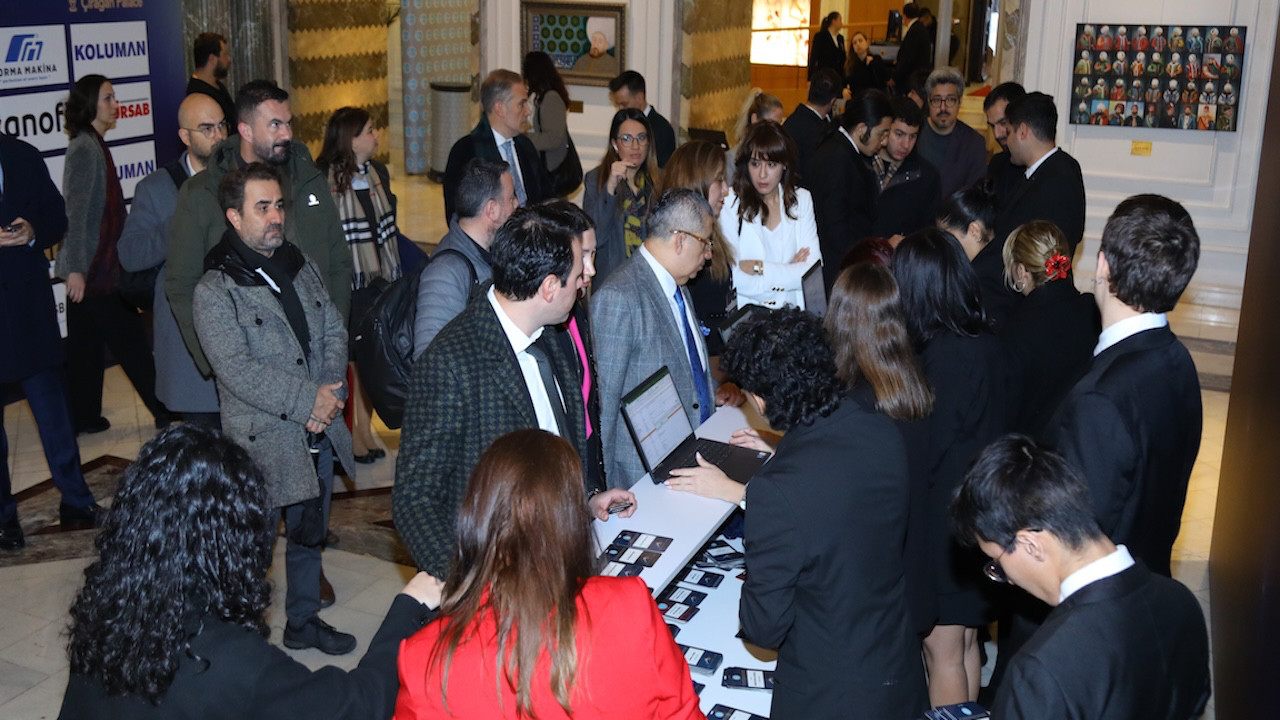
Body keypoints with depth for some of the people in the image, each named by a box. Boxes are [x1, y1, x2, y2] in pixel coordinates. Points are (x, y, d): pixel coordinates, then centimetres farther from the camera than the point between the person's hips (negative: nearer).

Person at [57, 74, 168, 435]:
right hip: (92, 269, -9)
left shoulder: (93, 145, 12)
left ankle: (84, 417, 19)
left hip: (91, 269, 9)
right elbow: (76, 212, -21)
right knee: (130, 342, 0)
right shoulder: (85, 148, -15)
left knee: (87, 344, 12)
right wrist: (75, 268, -24)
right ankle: (164, 411, 8)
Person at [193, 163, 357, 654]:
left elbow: (335, 331, 8)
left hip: (318, 431, 7)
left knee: (310, 533, 20)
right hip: (263, 439, -6)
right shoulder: (215, 291, -12)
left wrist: (331, 390, -9)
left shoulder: (302, 268, 9)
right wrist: (307, 400, -20)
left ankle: (304, 621, 37)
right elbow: (237, 370, -19)